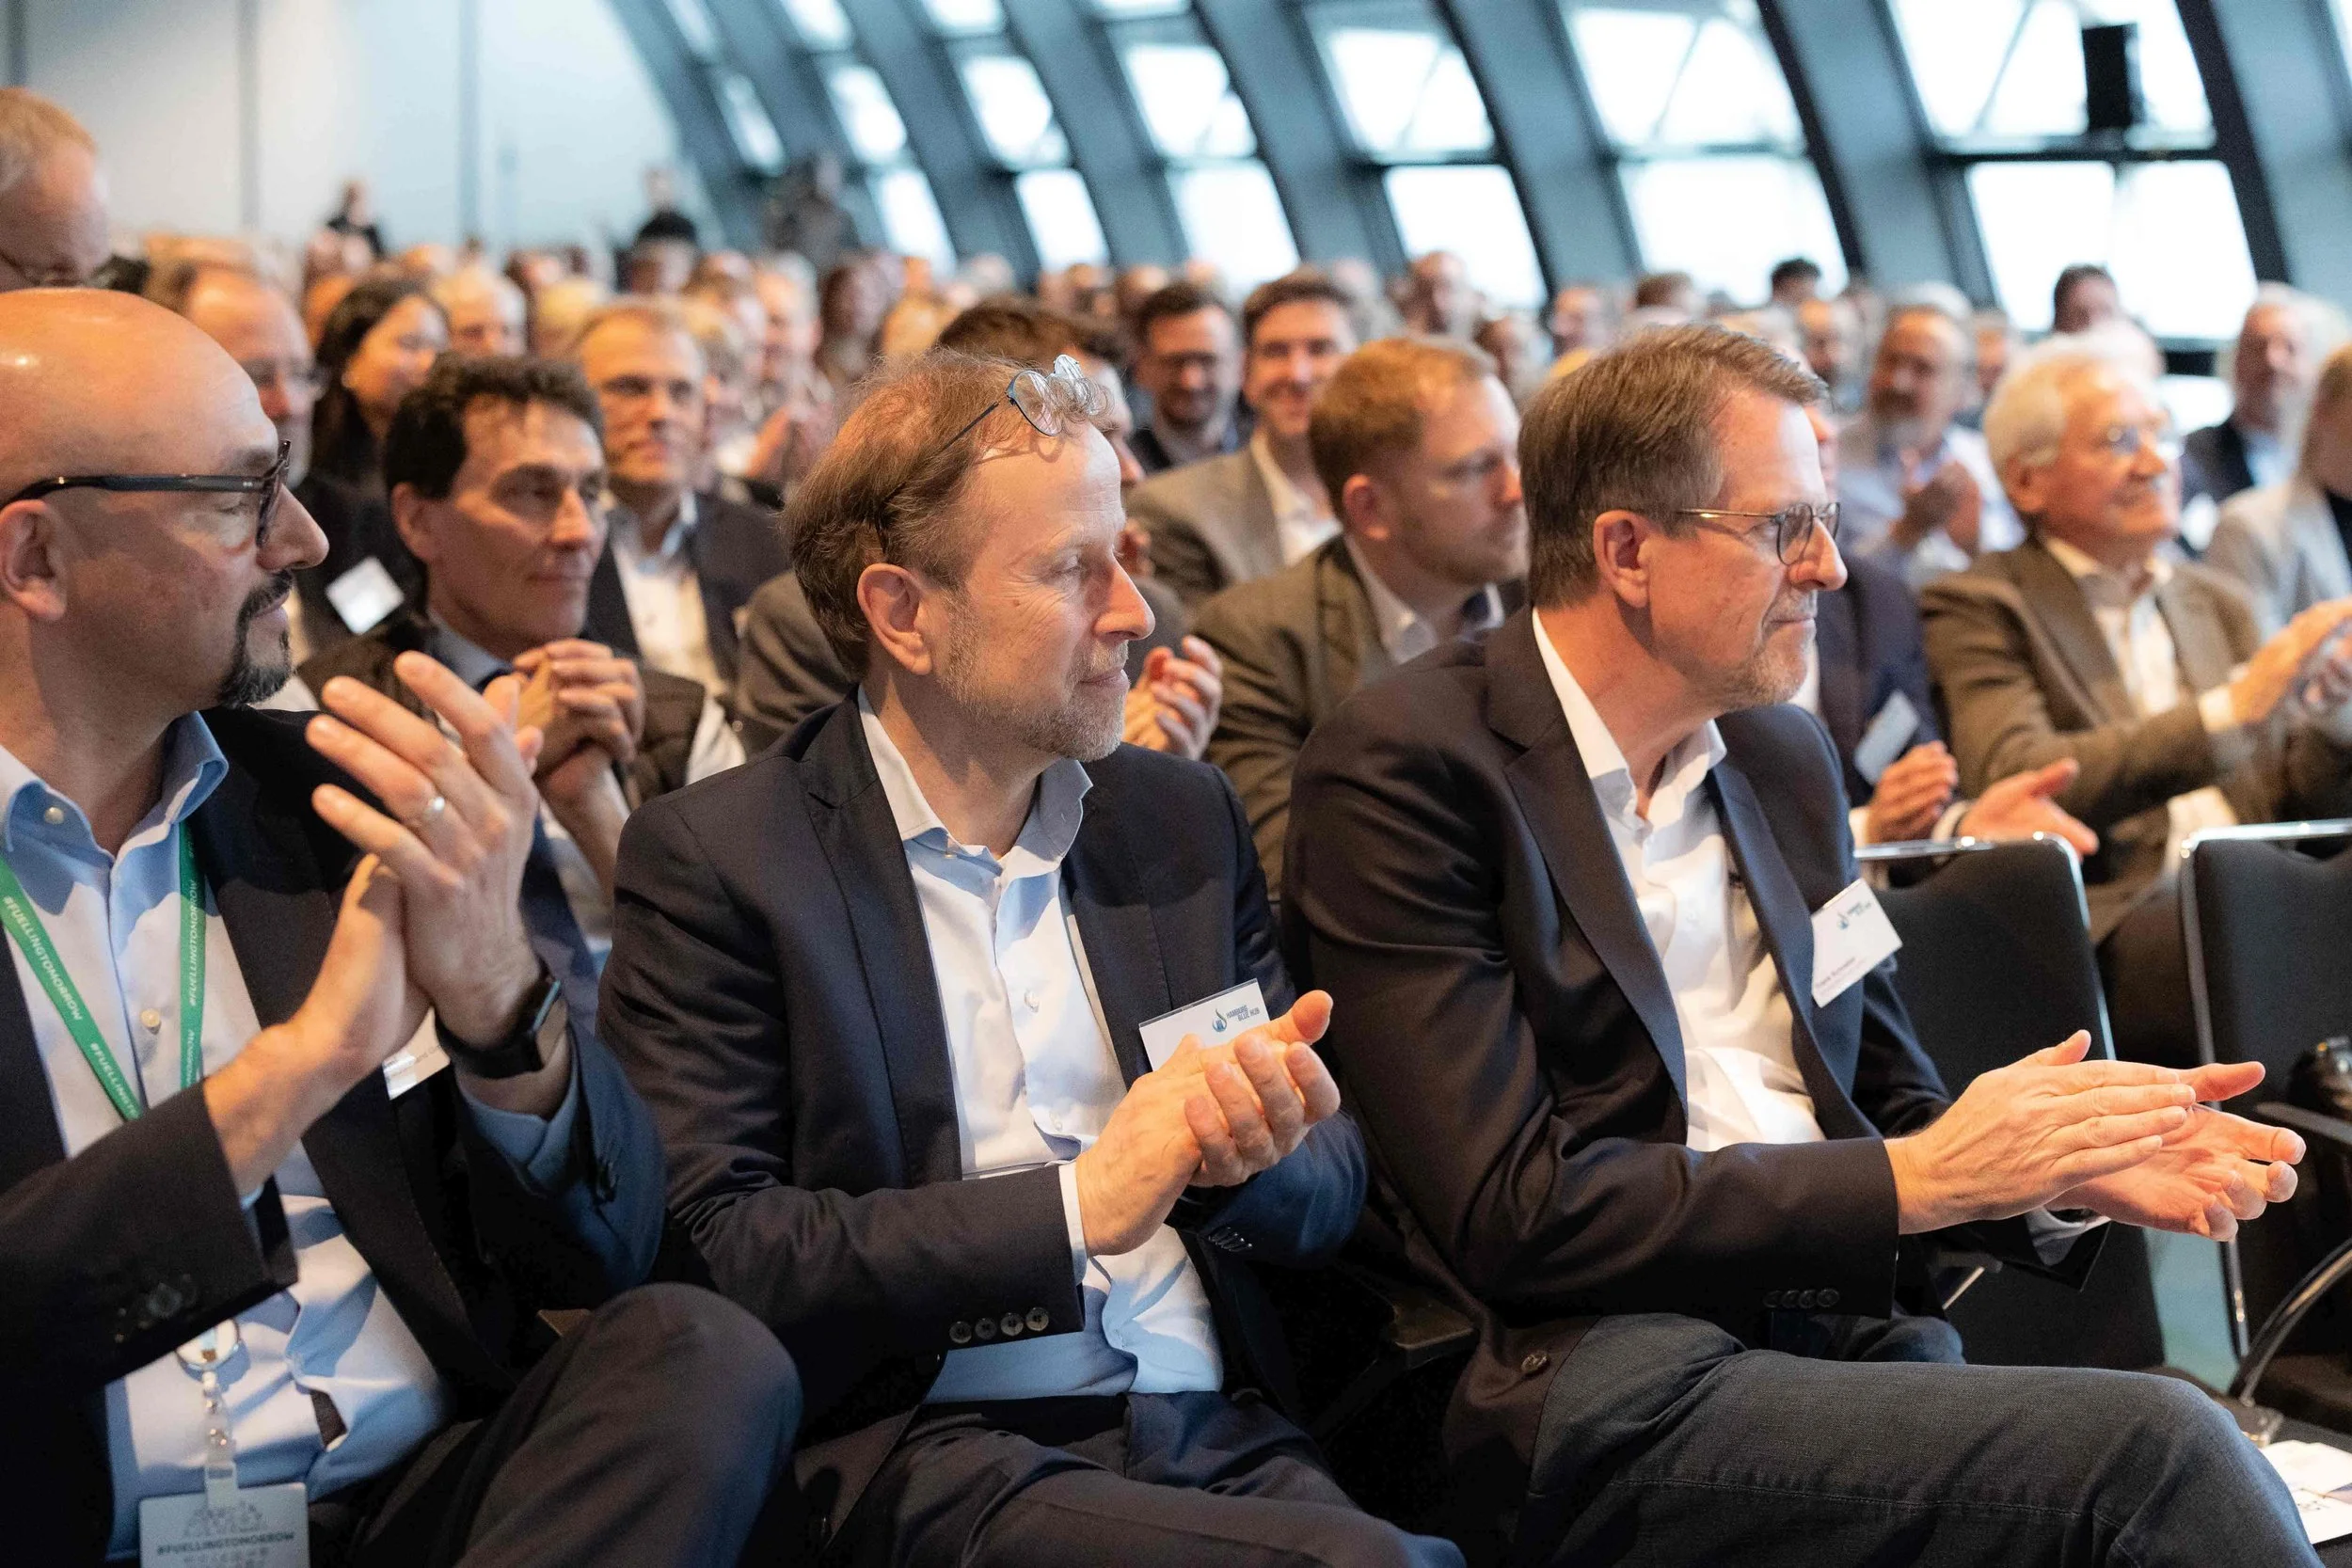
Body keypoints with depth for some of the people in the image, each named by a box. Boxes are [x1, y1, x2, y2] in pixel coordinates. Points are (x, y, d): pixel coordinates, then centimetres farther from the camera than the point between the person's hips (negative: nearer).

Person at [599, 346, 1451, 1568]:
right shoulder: (712, 860, -2)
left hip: (1218, 1429, 6)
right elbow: (710, 1242, -11)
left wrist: (1262, 1152, -7)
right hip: (922, 1454, -5)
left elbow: (1336, 1186, 16)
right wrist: (1077, 1207, -13)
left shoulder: (1182, 817, 14)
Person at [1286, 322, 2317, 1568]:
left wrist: (2065, 1162, 0)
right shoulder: (1405, 773, -7)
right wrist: (1915, 1177, -11)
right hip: (1612, 1382, -6)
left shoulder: (1781, 755, 15)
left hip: (1858, 1328, 6)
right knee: (2158, 1451, -27)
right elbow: (1512, 1213, -12)